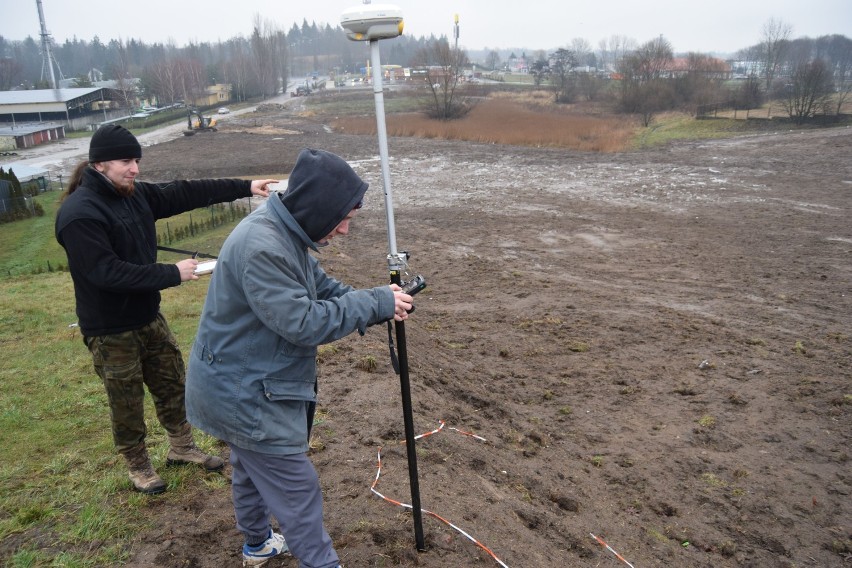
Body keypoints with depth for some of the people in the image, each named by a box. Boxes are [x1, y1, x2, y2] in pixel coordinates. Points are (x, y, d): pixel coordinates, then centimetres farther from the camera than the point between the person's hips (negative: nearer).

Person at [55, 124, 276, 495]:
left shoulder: (135, 194, 1)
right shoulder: (79, 214, -23)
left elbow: (186, 194, 3)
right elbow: (107, 272, -29)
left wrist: (245, 188, 1)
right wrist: (172, 274, -26)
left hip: (148, 316, 8)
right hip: (110, 330, -8)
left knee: (173, 384, 18)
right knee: (127, 403, 10)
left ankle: (182, 447, 38)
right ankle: (138, 467, 32)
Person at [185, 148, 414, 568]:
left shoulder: (287, 233, 2)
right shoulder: (261, 246, -31)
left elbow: (321, 286, 8)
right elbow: (303, 322, -30)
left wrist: (377, 303, -7)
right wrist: (375, 303, -23)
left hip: (245, 387, 10)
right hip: (246, 394, -10)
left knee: (253, 470, 28)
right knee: (297, 489, 2)